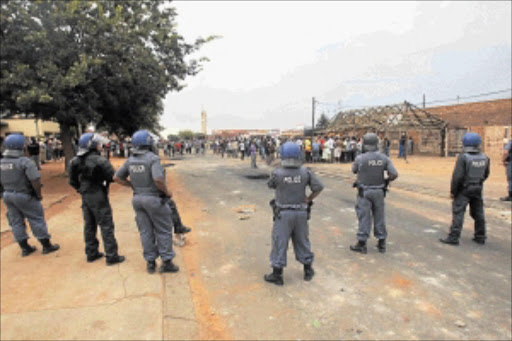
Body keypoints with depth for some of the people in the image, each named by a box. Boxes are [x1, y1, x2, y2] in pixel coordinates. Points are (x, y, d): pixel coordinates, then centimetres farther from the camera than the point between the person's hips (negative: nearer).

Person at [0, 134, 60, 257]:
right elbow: (35, 180, -23)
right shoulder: (25, 161, -20)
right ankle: (46, 245, 13)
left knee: (16, 222, 15)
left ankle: (24, 247, 25)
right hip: (24, 196, -6)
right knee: (37, 220, 4)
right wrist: (39, 194, -11)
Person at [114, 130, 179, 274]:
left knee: (146, 231, 13)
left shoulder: (130, 160, 4)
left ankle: (150, 262, 22)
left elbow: (117, 177, 9)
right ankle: (166, 262, 12)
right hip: (154, 199, -6)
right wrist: (167, 192, -14)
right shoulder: (153, 158, -18)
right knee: (163, 231, 7)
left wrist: (133, 186, 13)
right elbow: (158, 180, -30)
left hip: (138, 199, 6)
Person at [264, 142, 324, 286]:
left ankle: (277, 275, 16)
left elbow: (270, 185, 6)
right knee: (302, 241, 18)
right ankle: (308, 270, 32)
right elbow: (319, 187, -5)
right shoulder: (305, 172, -7)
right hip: (301, 213, 3)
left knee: (280, 242, 7)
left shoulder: (277, 173, -14)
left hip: (283, 213, -3)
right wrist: (308, 199, 4)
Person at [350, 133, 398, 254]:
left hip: (364, 191, -3)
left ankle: (362, 244, 12)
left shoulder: (360, 158, -14)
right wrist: (385, 181, 10)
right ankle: (382, 243, 24)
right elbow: (394, 174, -6)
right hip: (379, 191, 3)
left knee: (364, 217, 5)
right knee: (379, 216, 14)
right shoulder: (384, 158, -4)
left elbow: (354, 171, 4)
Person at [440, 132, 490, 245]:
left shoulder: (463, 158, -18)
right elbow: (486, 174, 13)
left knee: (458, 213, -3)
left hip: (464, 190, -6)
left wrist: (453, 191, -11)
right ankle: (480, 237, 27)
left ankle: (453, 237, -2)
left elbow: (457, 176, -20)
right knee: (478, 213, 16)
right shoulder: (484, 158, 2)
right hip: (478, 189, 6)